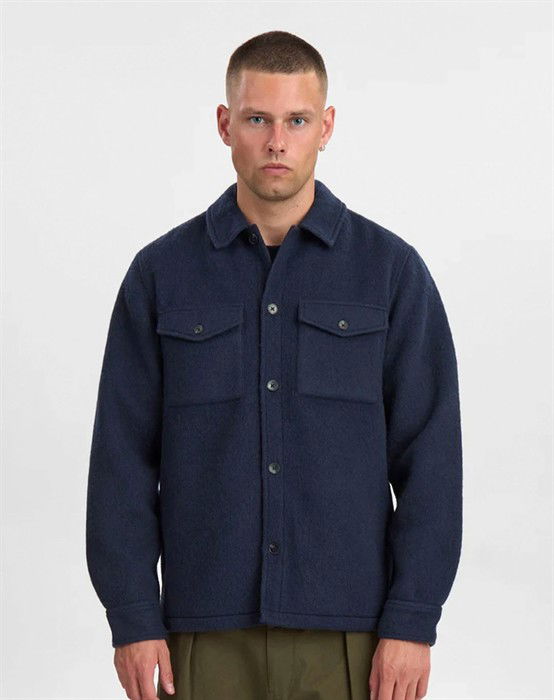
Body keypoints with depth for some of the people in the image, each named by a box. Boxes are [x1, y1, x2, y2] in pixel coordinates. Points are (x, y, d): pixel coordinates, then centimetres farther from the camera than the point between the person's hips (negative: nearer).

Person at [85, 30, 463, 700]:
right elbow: (123, 457, 3)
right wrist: (133, 617, -4)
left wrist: (413, 619, -7)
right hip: (208, 633, 1)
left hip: (348, 632, 0)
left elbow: (429, 457, 0)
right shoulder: (161, 272, 4)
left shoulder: (391, 269, 2)